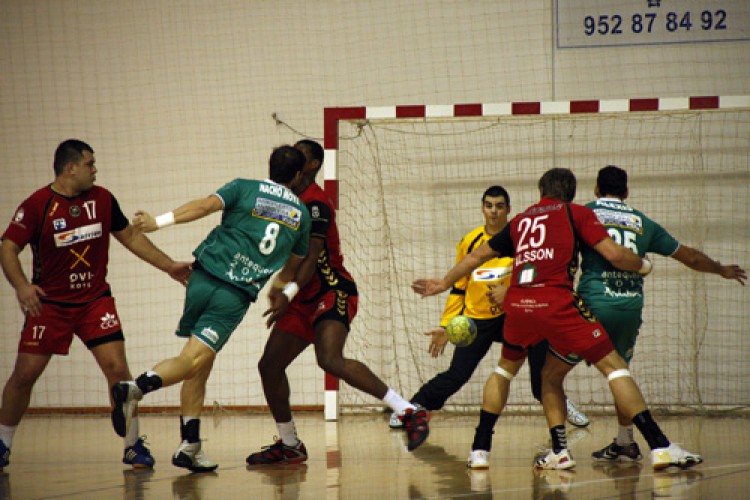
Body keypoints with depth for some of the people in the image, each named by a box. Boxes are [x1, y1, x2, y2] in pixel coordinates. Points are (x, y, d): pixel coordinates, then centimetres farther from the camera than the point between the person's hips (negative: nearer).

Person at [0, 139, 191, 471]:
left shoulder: (102, 199, 1)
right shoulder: (36, 205, -11)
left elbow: (130, 236, 13)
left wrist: (169, 266, 11)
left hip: (95, 300, 2)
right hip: (49, 303, -2)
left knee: (117, 368, -10)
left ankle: (133, 445, 3)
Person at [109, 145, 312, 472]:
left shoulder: (245, 188, 9)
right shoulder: (301, 214, 14)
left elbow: (206, 205, -11)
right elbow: (295, 262, 30)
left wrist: (161, 221, -18)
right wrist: (282, 286, 50)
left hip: (203, 280, 2)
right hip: (236, 297, -2)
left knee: (199, 364, 12)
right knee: (193, 360, -9)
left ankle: (190, 447, 11)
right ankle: (136, 388, -36)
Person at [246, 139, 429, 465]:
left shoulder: (315, 203, -13)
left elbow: (311, 257, -21)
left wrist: (288, 296, -27)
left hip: (333, 292, -10)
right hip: (305, 301, 10)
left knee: (330, 360, -29)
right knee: (269, 365, 5)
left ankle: (409, 411, -26)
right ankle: (289, 446, 18)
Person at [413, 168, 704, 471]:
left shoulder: (520, 220, 26)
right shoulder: (577, 213, 13)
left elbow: (477, 256, 34)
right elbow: (614, 255, 3)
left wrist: (445, 283, 49)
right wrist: (643, 265, 23)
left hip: (517, 305, 4)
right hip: (557, 302, -4)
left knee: (505, 369, 29)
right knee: (613, 366, 1)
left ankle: (479, 449, 23)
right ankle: (659, 446, -9)